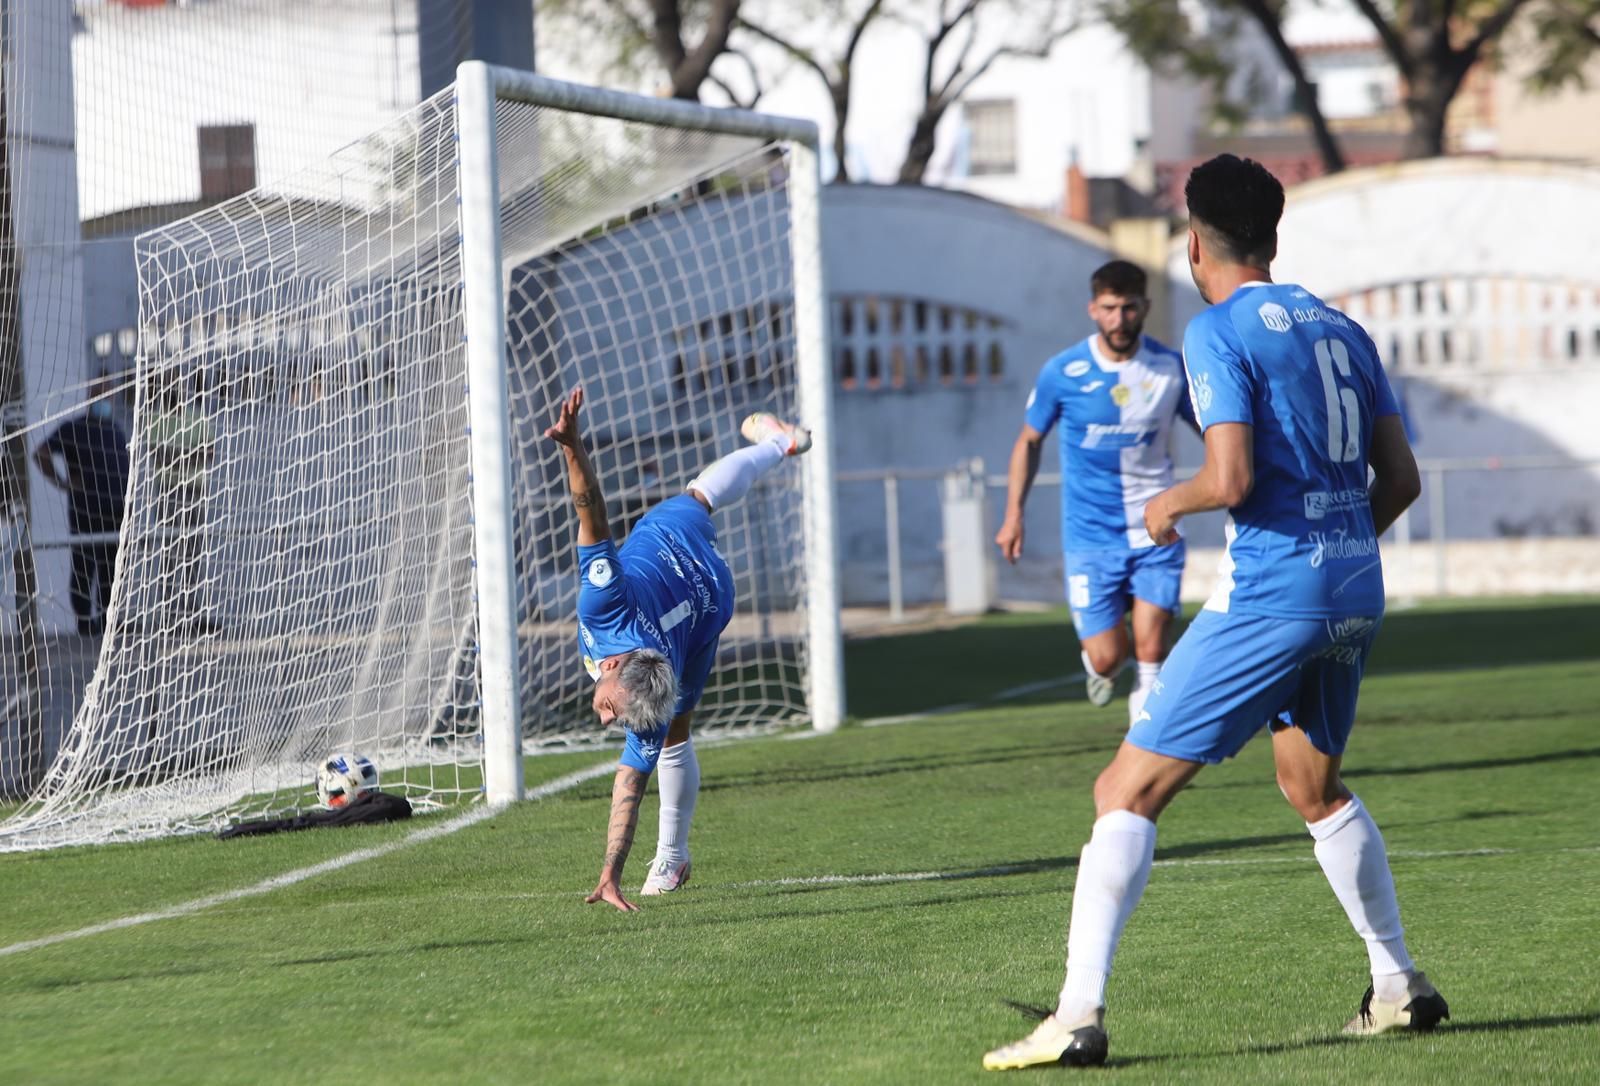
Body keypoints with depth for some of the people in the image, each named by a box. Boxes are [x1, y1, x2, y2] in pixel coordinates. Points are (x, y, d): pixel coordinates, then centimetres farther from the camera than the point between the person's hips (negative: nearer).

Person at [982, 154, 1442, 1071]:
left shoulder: (1218, 332, -7)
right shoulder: (1341, 329, 13)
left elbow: (1231, 479, -18)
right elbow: (1401, 479, 13)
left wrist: (1171, 503, 2)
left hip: (1272, 593, -7)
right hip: (1356, 596, 7)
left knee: (1129, 791, -4)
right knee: (1316, 785, 30)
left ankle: (1079, 1016, -14)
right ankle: (1401, 988, 32)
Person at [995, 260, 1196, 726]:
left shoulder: (1171, 368, -2)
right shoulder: (1063, 372, -5)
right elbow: (1029, 440, 9)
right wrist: (1014, 514, 4)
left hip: (1156, 535, 1)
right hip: (1090, 539, -1)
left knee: (1151, 654, -8)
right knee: (1107, 657, -5)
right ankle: (1099, 668, 33)